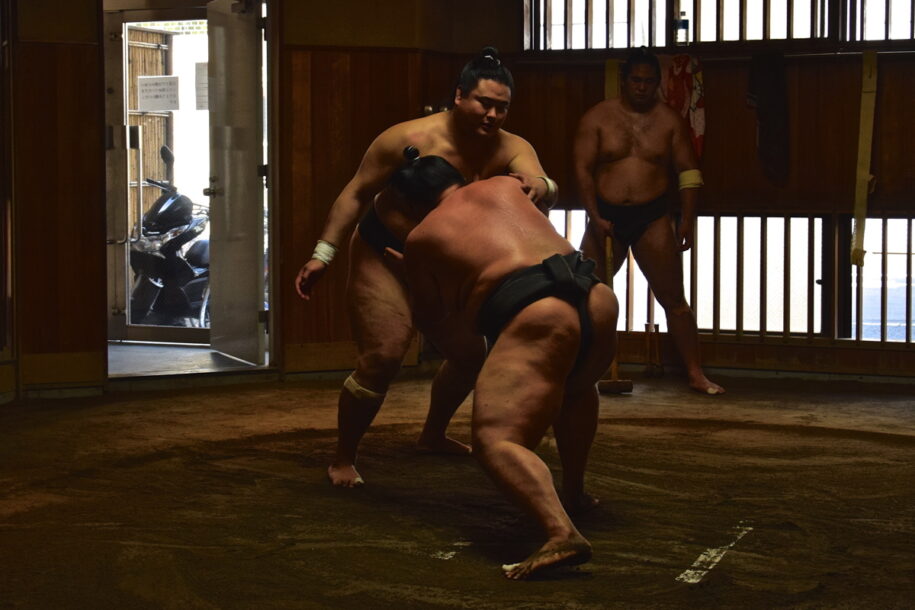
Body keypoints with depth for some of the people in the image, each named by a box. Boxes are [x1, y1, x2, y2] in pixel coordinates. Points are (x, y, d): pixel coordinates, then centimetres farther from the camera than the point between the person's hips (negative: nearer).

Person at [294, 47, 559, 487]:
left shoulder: (511, 150, -16)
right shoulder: (410, 139, -25)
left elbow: (537, 180, -36)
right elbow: (357, 193, -18)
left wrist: (538, 187, -62)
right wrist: (324, 253, -23)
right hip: (383, 255, -6)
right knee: (382, 357, -16)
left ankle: (433, 435, 36)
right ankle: (343, 460, 0)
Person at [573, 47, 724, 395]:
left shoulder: (669, 121, 5)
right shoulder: (597, 118, 2)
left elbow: (689, 171, 5)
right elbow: (582, 169, -3)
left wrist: (687, 220, -4)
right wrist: (595, 217, -13)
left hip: (652, 218, 0)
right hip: (605, 217, 0)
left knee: (673, 299, -1)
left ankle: (695, 374, 1)